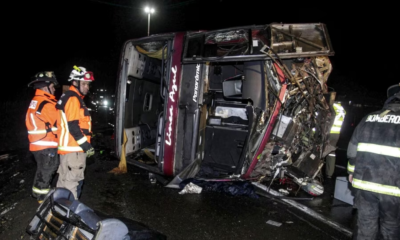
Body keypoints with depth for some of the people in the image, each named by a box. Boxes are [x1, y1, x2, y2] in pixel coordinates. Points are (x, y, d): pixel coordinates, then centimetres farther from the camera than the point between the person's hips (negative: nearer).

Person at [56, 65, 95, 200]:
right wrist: (86, 145, -19)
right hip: (74, 148, -11)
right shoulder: (73, 99, -14)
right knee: (73, 181, -5)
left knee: (65, 180, 19)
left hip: (68, 147, 11)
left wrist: (85, 145, 24)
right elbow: (73, 126, -22)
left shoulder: (68, 97, 19)